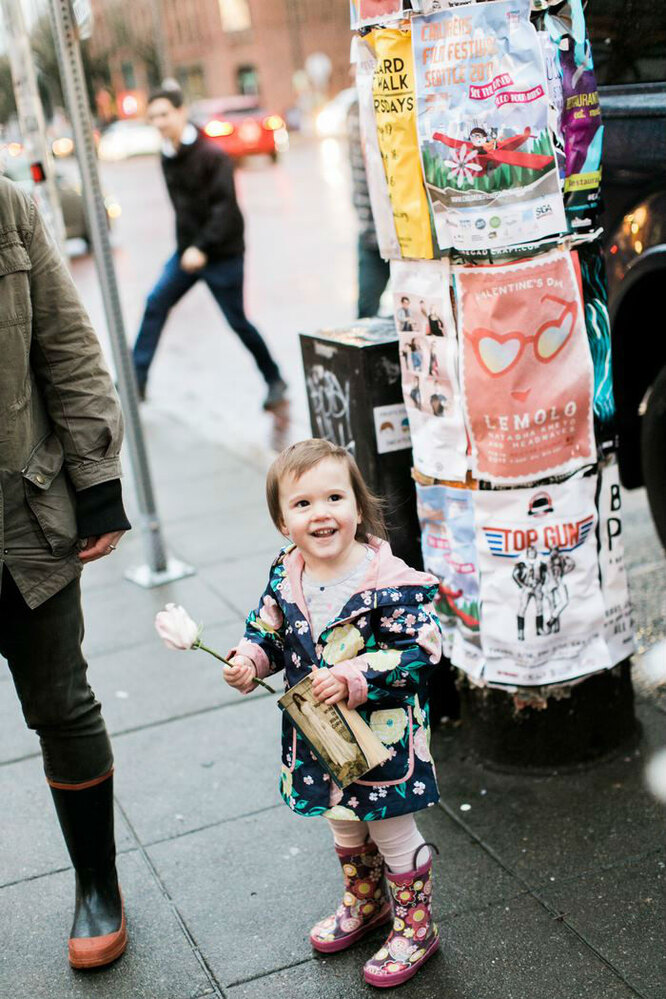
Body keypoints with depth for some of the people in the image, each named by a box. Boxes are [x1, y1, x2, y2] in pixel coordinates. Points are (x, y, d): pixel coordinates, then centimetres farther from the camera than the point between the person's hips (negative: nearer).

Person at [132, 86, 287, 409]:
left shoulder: (211, 155, -16)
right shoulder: (167, 157, 8)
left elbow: (225, 207, -22)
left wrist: (202, 247, -29)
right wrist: (187, 246, 11)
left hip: (222, 252, -7)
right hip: (187, 250, 7)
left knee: (237, 321, 1)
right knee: (156, 304, -6)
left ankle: (274, 380, 19)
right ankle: (136, 378, -4)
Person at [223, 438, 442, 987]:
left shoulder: (388, 580, -24)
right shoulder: (286, 577, -6)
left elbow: (421, 649, -25)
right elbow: (268, 631, 9)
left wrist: (354, 676, -32)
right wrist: (249, 660, -12)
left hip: (382, 734, -6)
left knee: (392, 833, 11)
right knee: (343, 822, 26)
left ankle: (415, 927, 32)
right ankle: (366, 902, 51)